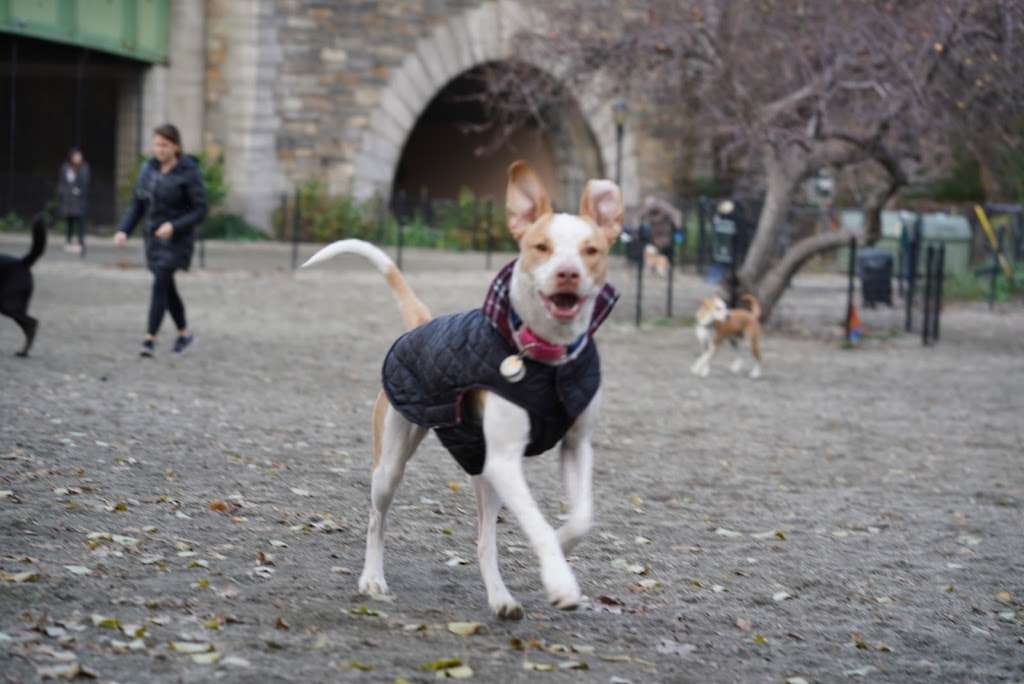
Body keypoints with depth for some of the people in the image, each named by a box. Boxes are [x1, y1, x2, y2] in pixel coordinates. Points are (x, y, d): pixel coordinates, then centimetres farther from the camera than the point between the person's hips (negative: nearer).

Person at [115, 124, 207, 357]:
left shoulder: (190, 173, -15)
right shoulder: (149, 169, 2)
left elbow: (200, 211, -15)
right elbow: (137, 204, 5)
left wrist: (174, 226, -29)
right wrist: (124, 230, -9)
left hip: (177, 238, -6)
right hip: (155, 236, 6)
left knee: (160, 284, -17)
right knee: (167, 288, 15)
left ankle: (150, 340, -16)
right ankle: (184, 333, 34)